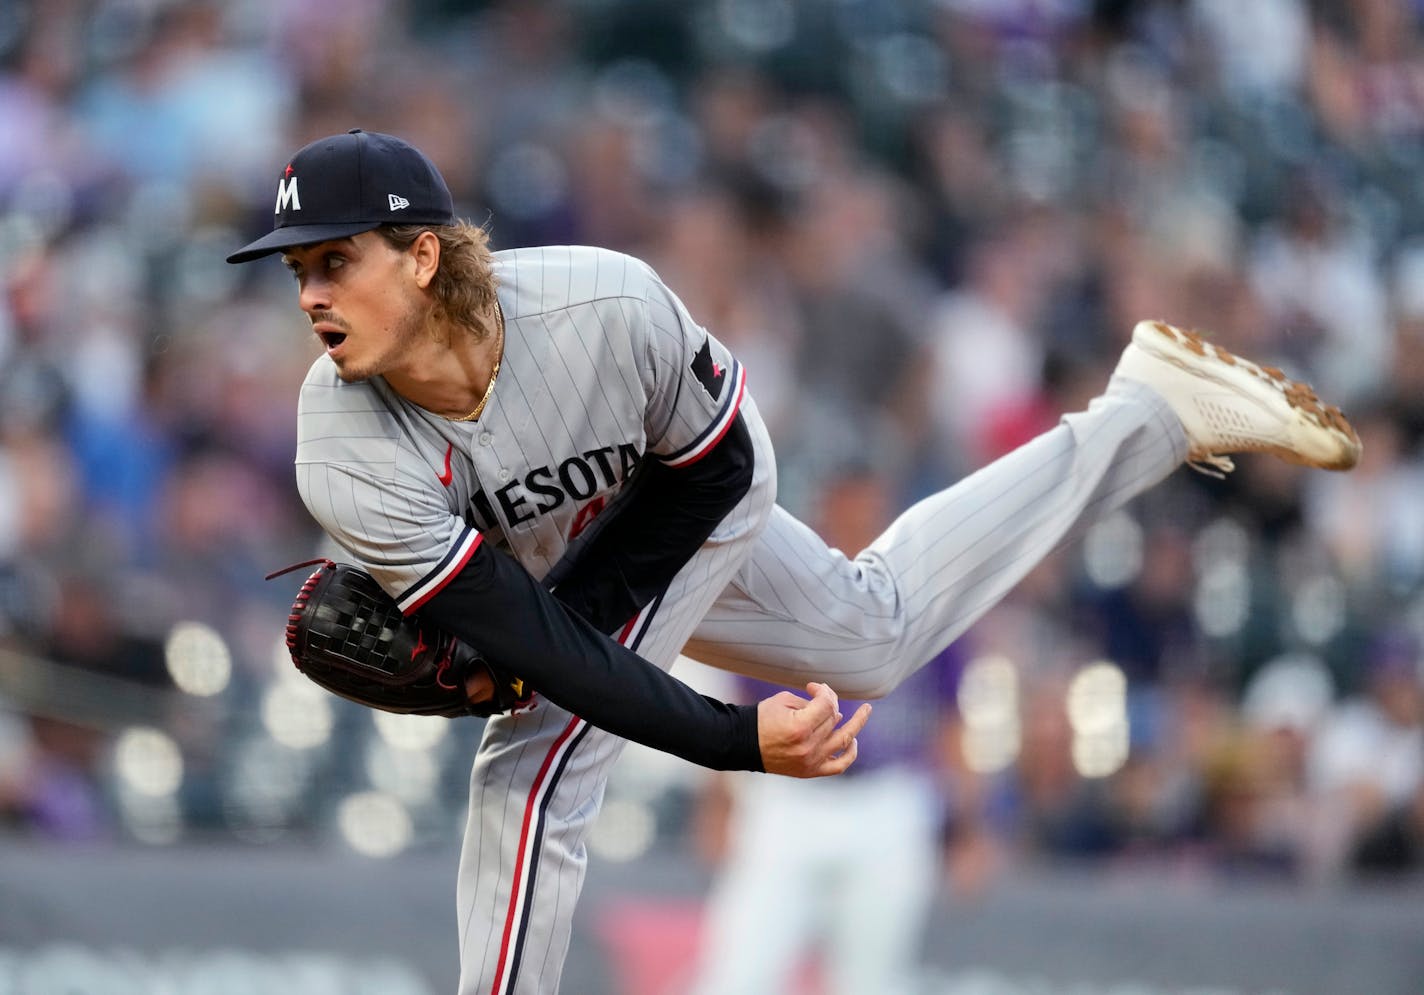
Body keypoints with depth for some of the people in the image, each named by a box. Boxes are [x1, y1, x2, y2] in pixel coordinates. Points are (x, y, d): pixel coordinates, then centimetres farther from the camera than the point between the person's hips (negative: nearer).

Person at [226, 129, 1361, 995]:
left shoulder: (606, 304, -47)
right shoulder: (348, 462, -41)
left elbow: (713, 469, -26)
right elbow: (537, 645, -39)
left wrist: (561, 607, -34)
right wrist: (737, 740, -46)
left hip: (696, 499, -3)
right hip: (548, 560, 3)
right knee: (873, 635, 22)